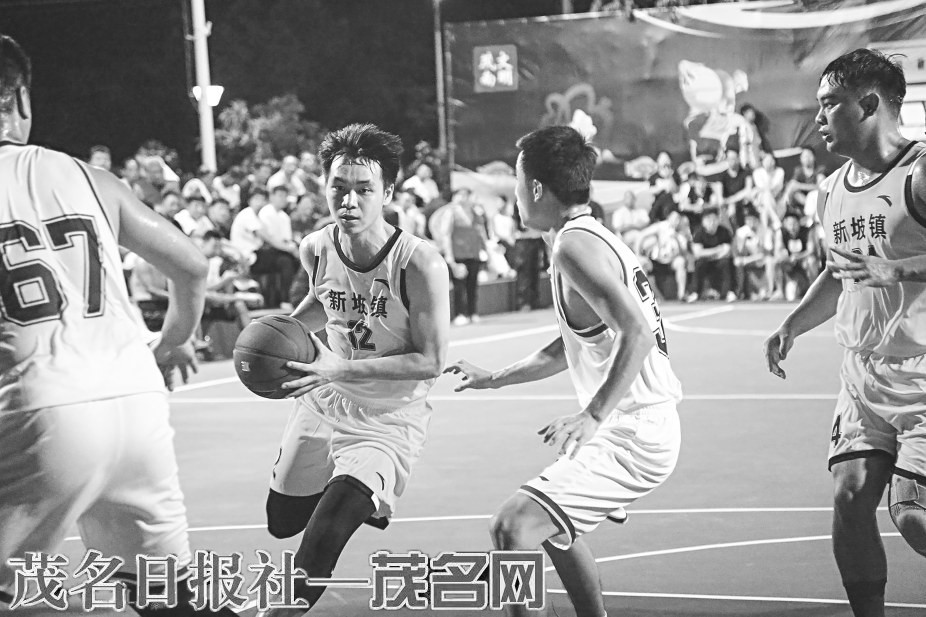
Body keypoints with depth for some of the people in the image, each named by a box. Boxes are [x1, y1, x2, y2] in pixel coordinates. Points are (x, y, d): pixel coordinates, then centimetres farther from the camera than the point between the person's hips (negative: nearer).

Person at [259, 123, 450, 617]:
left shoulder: (420, 265, -25)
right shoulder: (315, 250, -8)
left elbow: (431, 361, -22)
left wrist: (343, 368, -29)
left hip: (390, 418, -6)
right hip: (324, 403, 6)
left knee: (323, 537, -22)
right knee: (282, 520, 21)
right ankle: (353, 496, 50)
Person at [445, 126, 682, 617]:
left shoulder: (575, 246, -17)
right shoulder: (594, 237, 15)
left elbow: (638, 334, -28)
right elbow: (571, 347, 27)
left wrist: (592, 418, -30)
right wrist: (495, 379, 30)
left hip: (633, 435, -11)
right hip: (643, 425, 11)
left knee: (511, 527, -19)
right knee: (553, 523, 30)